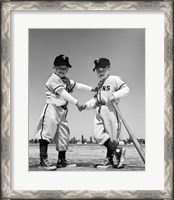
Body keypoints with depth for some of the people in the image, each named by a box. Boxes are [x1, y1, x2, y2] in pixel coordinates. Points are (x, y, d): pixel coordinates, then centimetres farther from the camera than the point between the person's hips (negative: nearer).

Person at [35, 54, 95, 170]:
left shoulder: (67, 81, 20)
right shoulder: (54, 79, -8)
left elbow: (78, 85, 23)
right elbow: (63, 93, -16)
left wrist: (92, 89, 15)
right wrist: (76, 103, -19)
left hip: (62, 111, 9)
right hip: (52, 108, -9)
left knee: (64, 136, 11)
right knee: (46, 133, -16)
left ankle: (61, 161, 23)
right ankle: (43, 161, -22)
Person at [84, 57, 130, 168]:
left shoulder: (114, 79, 2)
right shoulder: (99, 85, 26)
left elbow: (126, 89, -9)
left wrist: (114, 95, -22)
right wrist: (86, 105, 11)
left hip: (110, 110, -7)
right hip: (99, 112, 7)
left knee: (112, 135, -3)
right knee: (98, 135, -7)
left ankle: (110, 158, 6)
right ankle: (117, 150, 0)